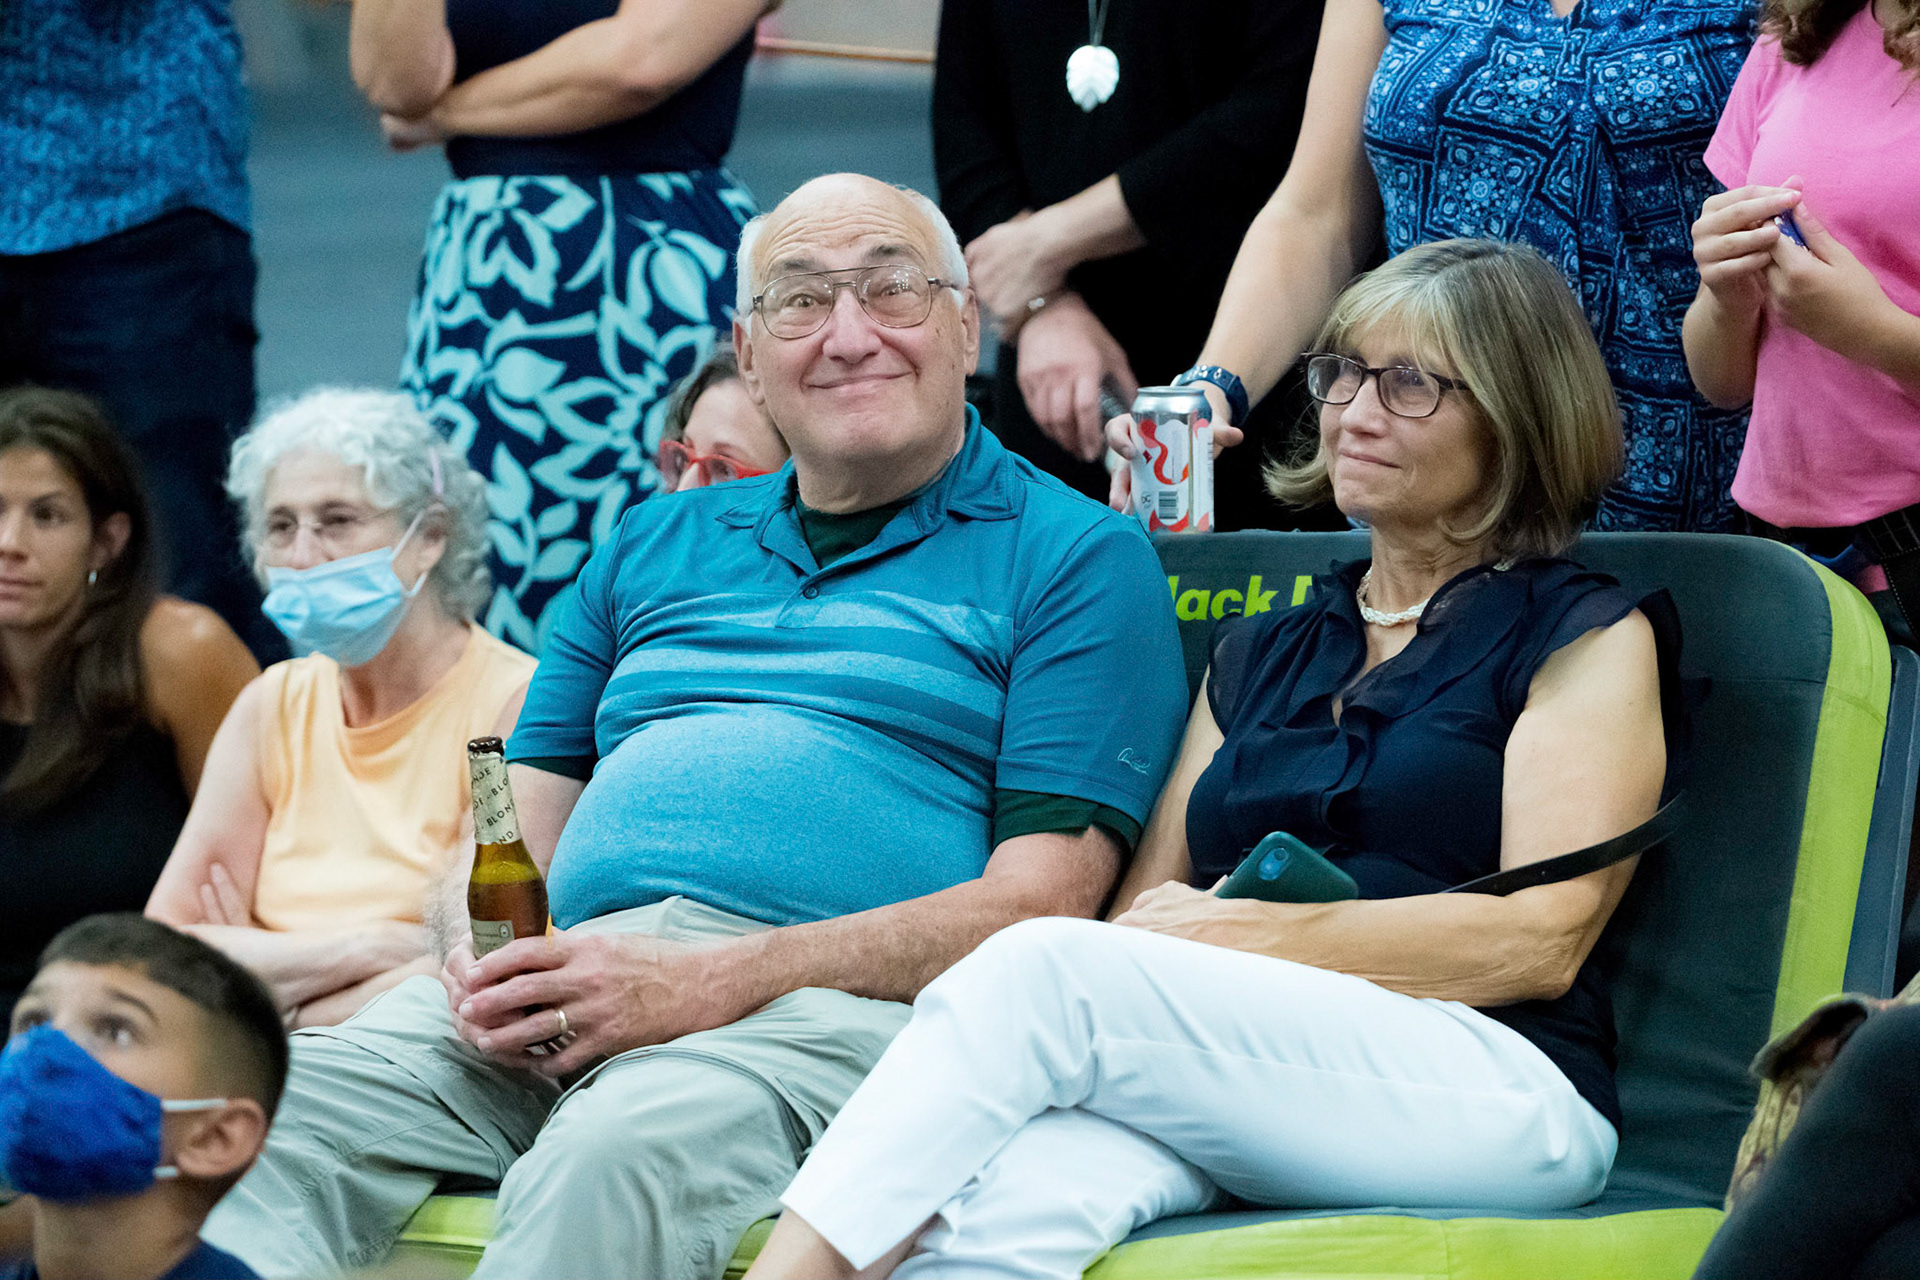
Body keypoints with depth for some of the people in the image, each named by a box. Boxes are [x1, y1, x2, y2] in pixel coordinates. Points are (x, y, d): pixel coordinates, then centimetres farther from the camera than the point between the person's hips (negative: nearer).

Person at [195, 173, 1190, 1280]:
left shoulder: (1079, 557, 9)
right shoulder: (655, 547, 28)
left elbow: (1037, 907, -3)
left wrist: (706, 985, -15)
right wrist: (476, 963, -2)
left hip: (829, 1004, -5)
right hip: (562, 995, 5)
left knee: (613, 1155, -39)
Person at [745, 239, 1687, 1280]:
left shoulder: (1590, 638, 12)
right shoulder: (1257, 654, 29)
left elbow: (1543, 937, -1)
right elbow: (1146, 911, 21)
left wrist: (1241, 933, -9)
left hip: (1499, 1095, -4)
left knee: (1042, 967, -30)